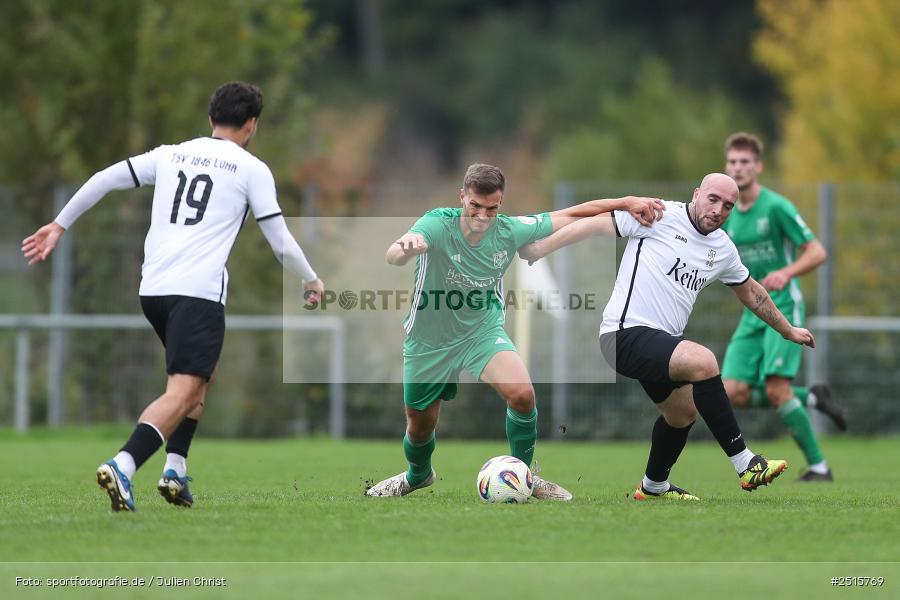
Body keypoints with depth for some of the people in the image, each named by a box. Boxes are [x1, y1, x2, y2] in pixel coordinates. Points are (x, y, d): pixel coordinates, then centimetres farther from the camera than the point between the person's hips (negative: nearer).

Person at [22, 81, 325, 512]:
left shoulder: (171, 155, 17)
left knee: (201, 376, 26)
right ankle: (123, 465, -35)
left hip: (152, 289, 6)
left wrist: (59, 225, 20)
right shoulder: (252, 169, 5)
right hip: (199, 291, -6)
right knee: (182, 393, -13)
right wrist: (311, 281, 23)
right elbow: (280, 242, 6)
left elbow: (105, 180, 12)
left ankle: (176, 469, 15)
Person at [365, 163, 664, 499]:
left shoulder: (510, 231, -15)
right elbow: (393, 257, -44)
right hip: (429, 341, -1)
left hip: (482, 330, 1)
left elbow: (572, 216, -6)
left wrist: (626, 203, -14)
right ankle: (418, 476, 48)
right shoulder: (437, 225, -26)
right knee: (420, 425, 12)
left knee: (522, 394, -24)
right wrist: (406, 247, -68)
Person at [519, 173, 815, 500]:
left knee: (683, 414, 21)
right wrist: (538, 249, -15)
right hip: (626, 335, -9)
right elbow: (595, 224, -9)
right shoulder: (660, 216, -10)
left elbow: (751, 292, 29)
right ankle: (745, 465, -23)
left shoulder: (723, 248, 12)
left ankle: (653, 486, 48)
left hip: (663, 343, 9)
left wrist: (788, 330, 36)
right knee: (703, 361, -28)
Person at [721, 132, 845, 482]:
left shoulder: (776, 207, -10)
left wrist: (786, 273, -27)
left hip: (784, 307, -7)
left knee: (776, 389, -19)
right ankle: (812, 398, 16)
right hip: (752, 313, 7)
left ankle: (818, 466, -5)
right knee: (734, 394, -6)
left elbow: (817, 252, -12)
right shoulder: (728, 216, 11)